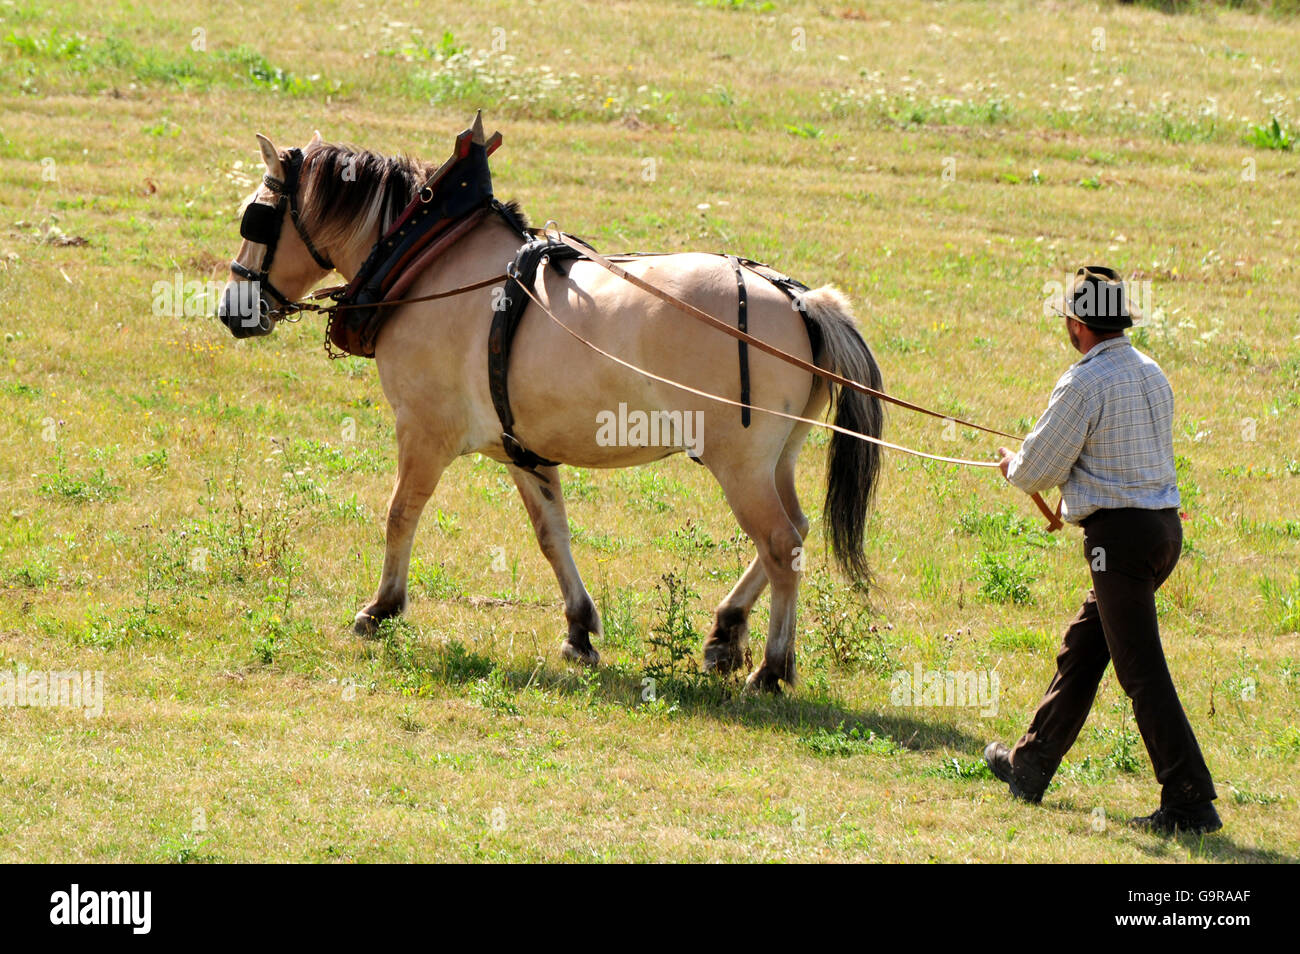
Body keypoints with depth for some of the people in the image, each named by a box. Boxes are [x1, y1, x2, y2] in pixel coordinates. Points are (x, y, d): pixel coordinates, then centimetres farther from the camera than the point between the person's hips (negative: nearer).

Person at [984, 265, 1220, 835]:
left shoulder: (1084, 385, -15)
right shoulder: (1151, 375, 12)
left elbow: (1038, 469, -7)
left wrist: (1013, 467, 15)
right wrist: (1078, 480, 33)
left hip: (1120, 536, -9)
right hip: (1163, 526, 9)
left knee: (1142, 672, -8)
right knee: (1081, 650, 20)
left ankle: (1190, 803, -11)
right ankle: (1031, 766, 32)